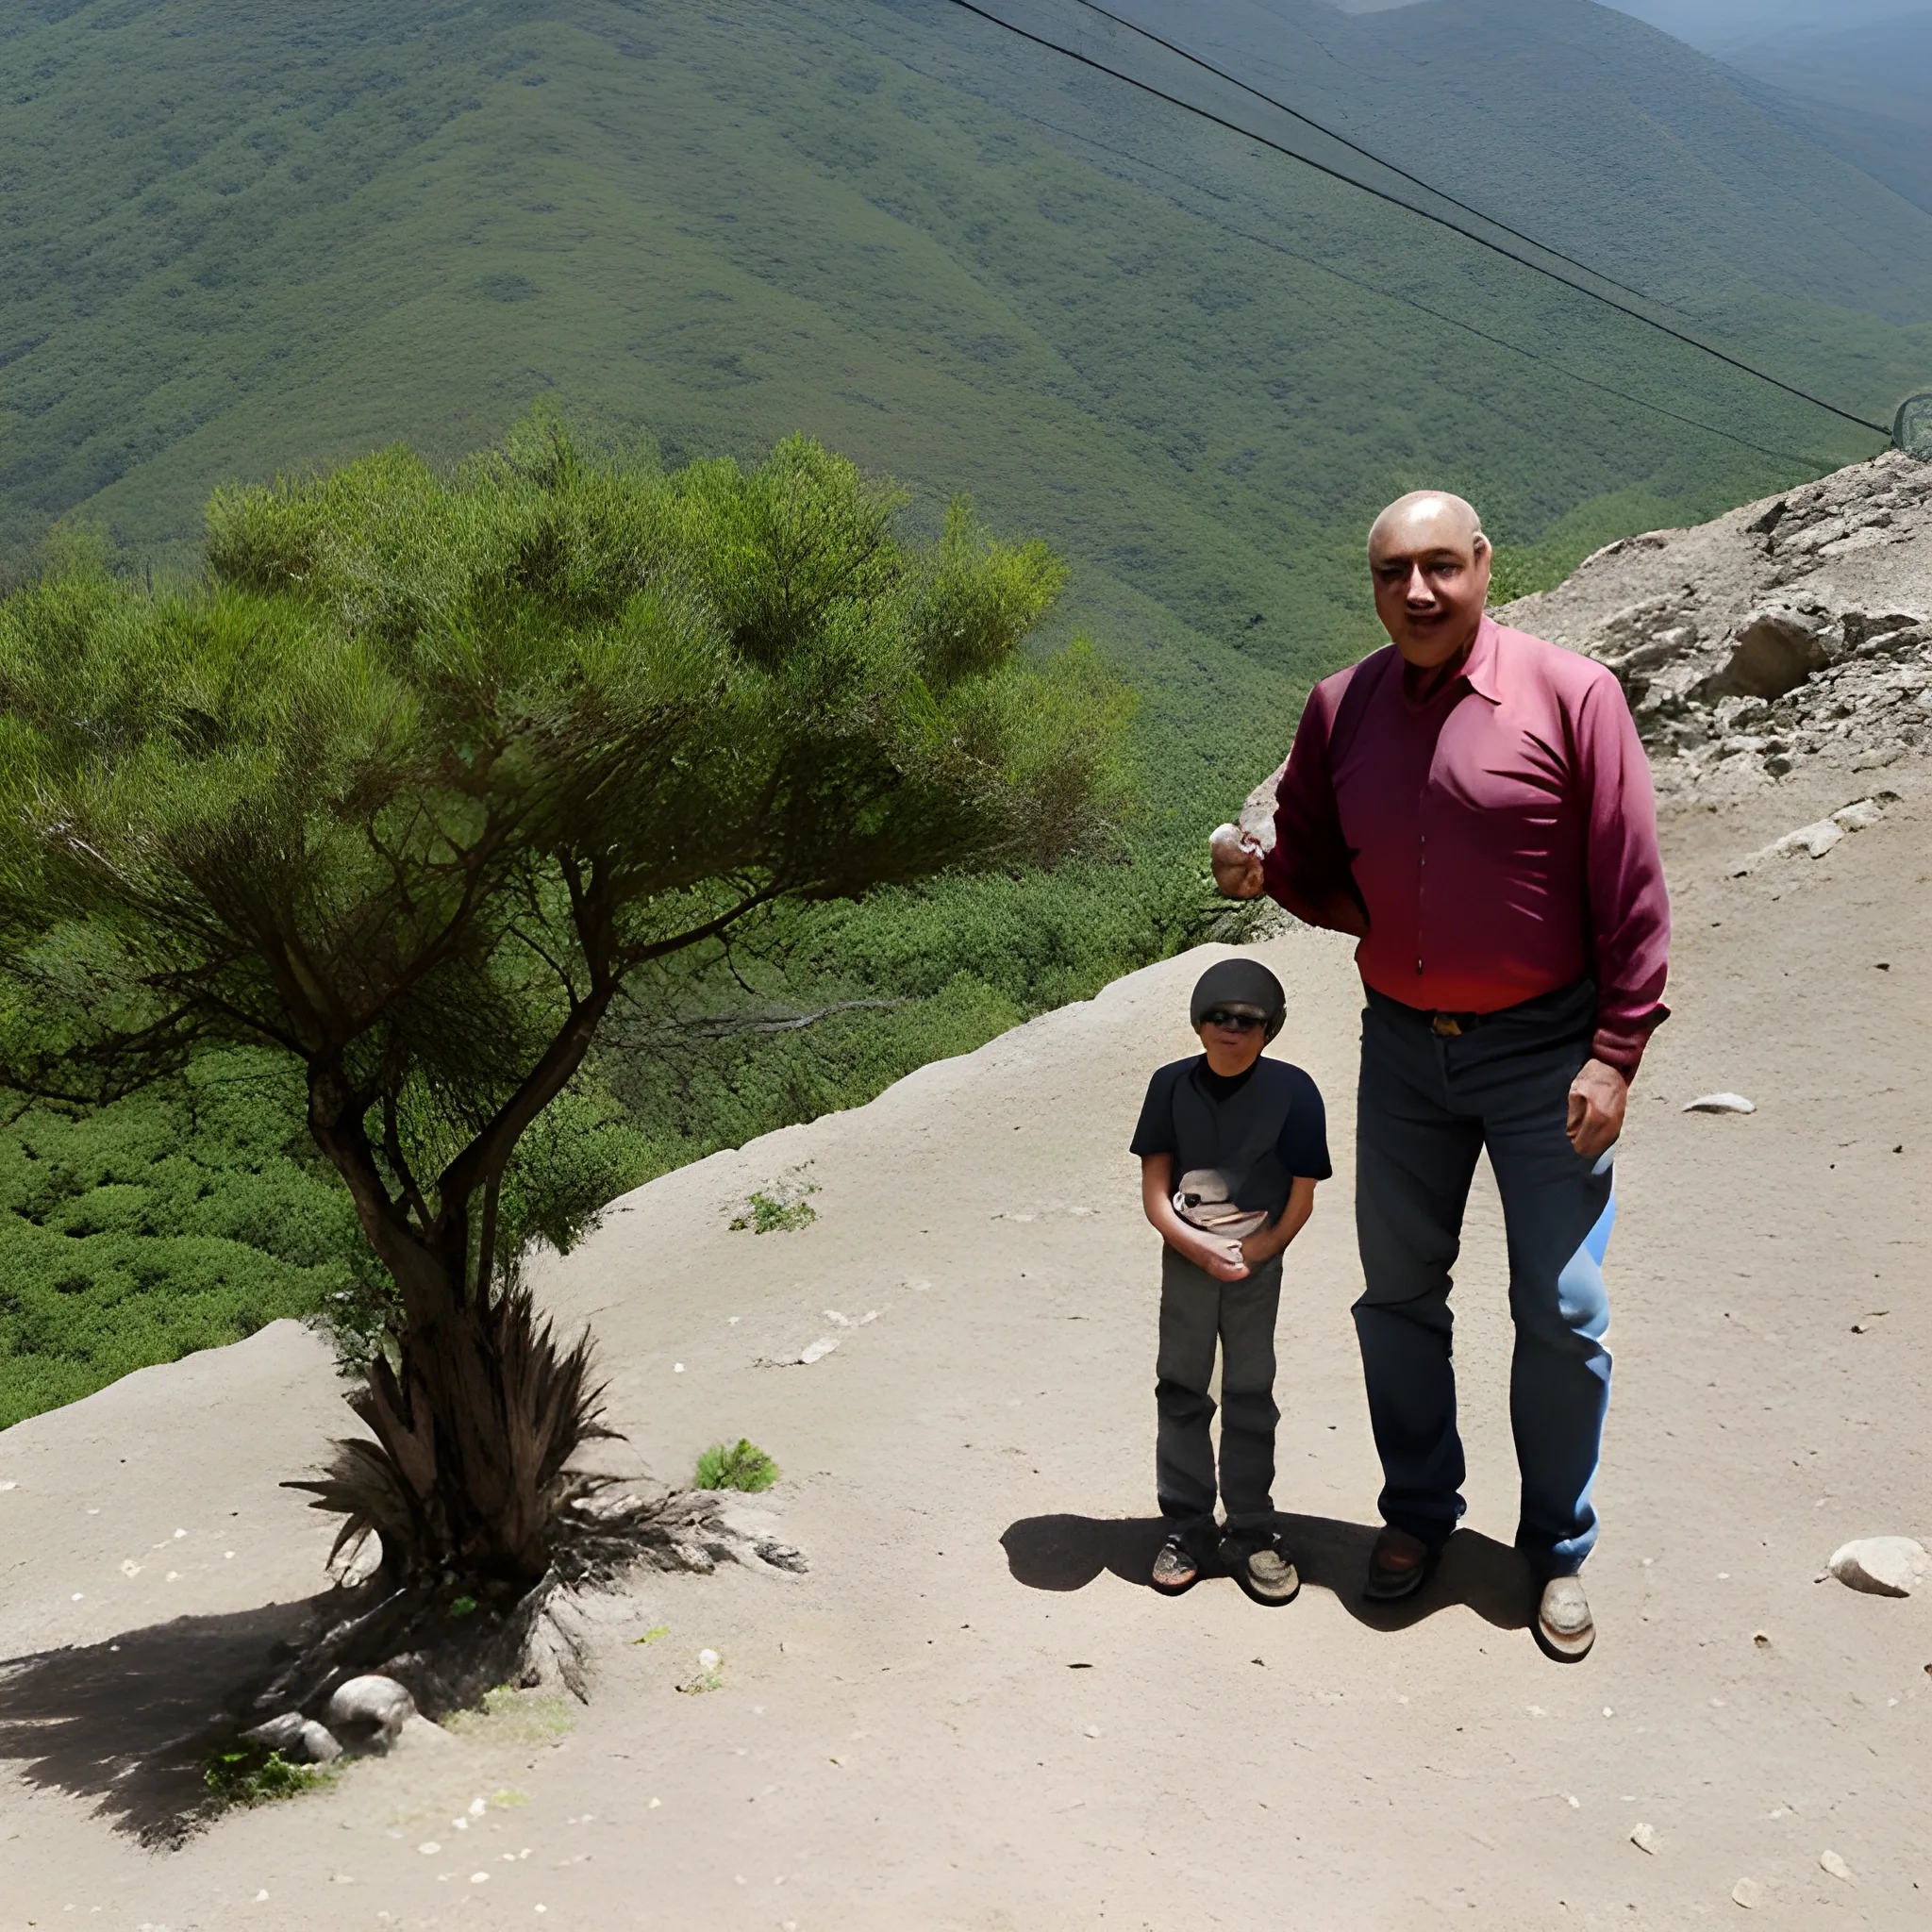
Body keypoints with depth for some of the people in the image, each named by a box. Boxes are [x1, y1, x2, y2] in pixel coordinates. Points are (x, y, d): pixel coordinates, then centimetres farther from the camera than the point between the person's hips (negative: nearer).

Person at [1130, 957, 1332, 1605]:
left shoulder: (1291, 1090, -8)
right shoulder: (1172, 1085, -3)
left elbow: (1301, 1198, -4)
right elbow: (1154, 1189, -4)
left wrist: (1252, 1253, -10)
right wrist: (1202, 1252, -15)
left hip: (1258, 1263, -1)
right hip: (1185, 1260, 1)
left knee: (1250, 1395, 5)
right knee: (1181, 1389, 6)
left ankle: (1252, 1533, 16)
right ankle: (1187, 1526, 17)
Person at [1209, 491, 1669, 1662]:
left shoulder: (1570, 695, -12)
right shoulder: (1341, 709, 0)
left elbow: (1632, 894, -10)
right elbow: (1324, 876, 9)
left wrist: (1615, 1053, -13)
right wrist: (1263, 870, -13)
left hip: (1543, 1048, -4)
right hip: (1404, 1046, 4)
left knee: (1564, 1313, 3)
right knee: (1399, 1294, 14)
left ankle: (1558, 1551, 22)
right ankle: (1419, 1511, 34)